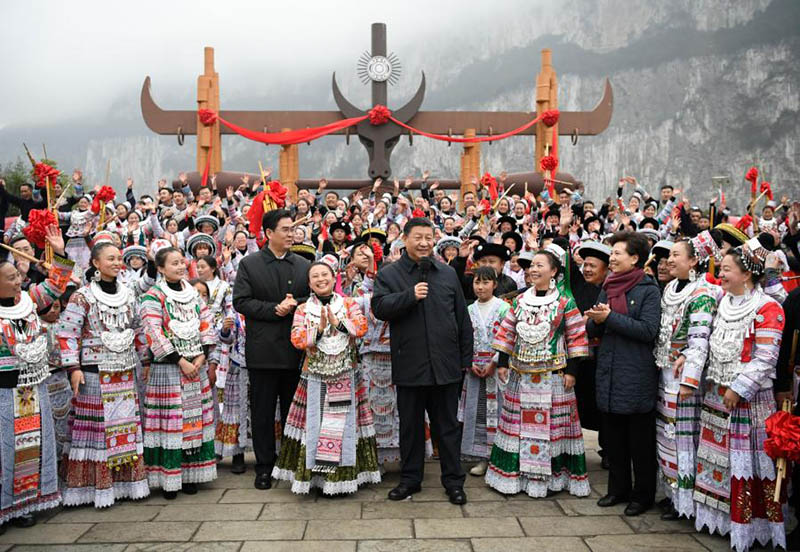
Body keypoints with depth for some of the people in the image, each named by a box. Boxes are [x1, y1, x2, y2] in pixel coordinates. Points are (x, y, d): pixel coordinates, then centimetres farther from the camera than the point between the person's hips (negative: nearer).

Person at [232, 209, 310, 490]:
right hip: (263, 350, -2)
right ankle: (264, 467, 16)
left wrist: (295, 305, -13)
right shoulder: (249, 264, 2)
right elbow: (241, 301, -6)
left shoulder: (303, 265, 9)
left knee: (293, 411, 9)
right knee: (262, 412, 6)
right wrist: (275, 309, -15)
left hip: (295, 349, 2)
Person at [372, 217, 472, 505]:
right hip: (409, 365, -1)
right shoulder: (389, 274, 3)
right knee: (410, 425, 10)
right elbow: (379, 307, -12)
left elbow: (462, 318, 12)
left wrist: (465, 358, 9)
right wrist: (410, 295, -21)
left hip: (445, 364, 1)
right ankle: (410, 478, 24)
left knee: (448, 425, 8)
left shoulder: (448, 273, 10)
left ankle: (453, 480, 19)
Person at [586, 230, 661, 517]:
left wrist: (610, 317, -19)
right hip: (608, 372, 6)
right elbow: (592, 330, 12)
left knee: (640, 440, 5)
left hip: (637, 376, -6)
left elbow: (648, 330, -18)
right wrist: (596, 320, -10)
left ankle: (643, 495, 17)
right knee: (614, 436, 14)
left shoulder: (648, 290, -7)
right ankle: (619, 488, 27)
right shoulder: (608, 288, 12)